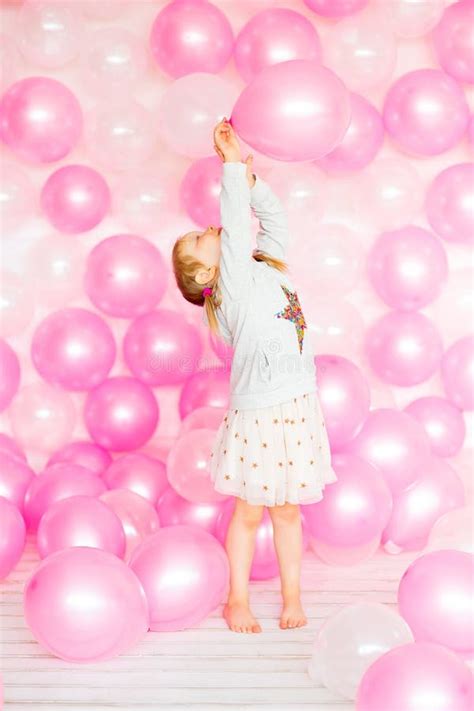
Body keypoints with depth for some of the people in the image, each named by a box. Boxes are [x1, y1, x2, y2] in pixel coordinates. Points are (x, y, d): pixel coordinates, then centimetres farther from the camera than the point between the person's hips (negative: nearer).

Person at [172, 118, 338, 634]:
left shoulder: (267, 267, 7)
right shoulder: (235, 284, -12)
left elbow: (272, 219, 9)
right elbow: (237, 227, -20)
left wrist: (249, 177, -1)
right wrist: (232, 164, -17)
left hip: (297, 408, 6)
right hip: (258, 415, -6)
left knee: (287, 510, 15)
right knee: (249, 512, 7)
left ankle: (292, 596, 25)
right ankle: (237, 599, 21)